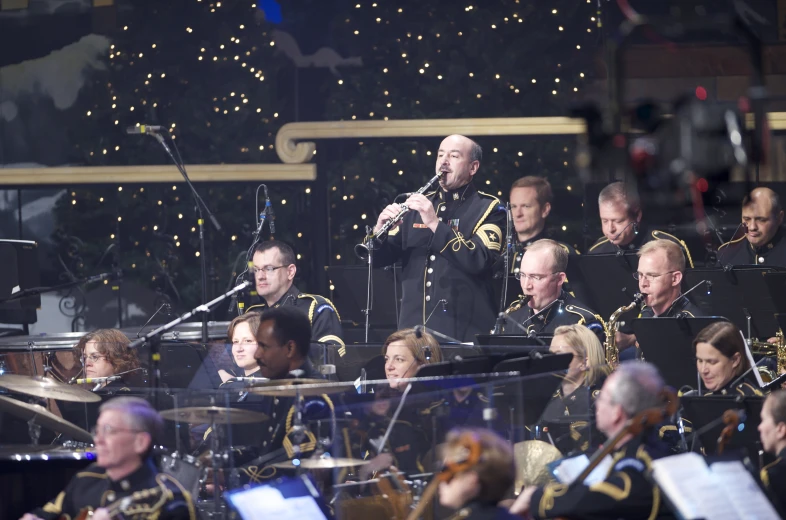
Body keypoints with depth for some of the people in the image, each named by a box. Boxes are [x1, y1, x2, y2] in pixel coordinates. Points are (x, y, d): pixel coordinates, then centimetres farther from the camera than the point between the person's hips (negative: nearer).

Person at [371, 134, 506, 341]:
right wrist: (379, 232, -9)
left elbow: (478, 261, -16)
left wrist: (435, 223, -23)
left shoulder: (487, 209, 0)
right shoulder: (418, 205, 15)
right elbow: (381, 258, 13)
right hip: (414, 325, 4)